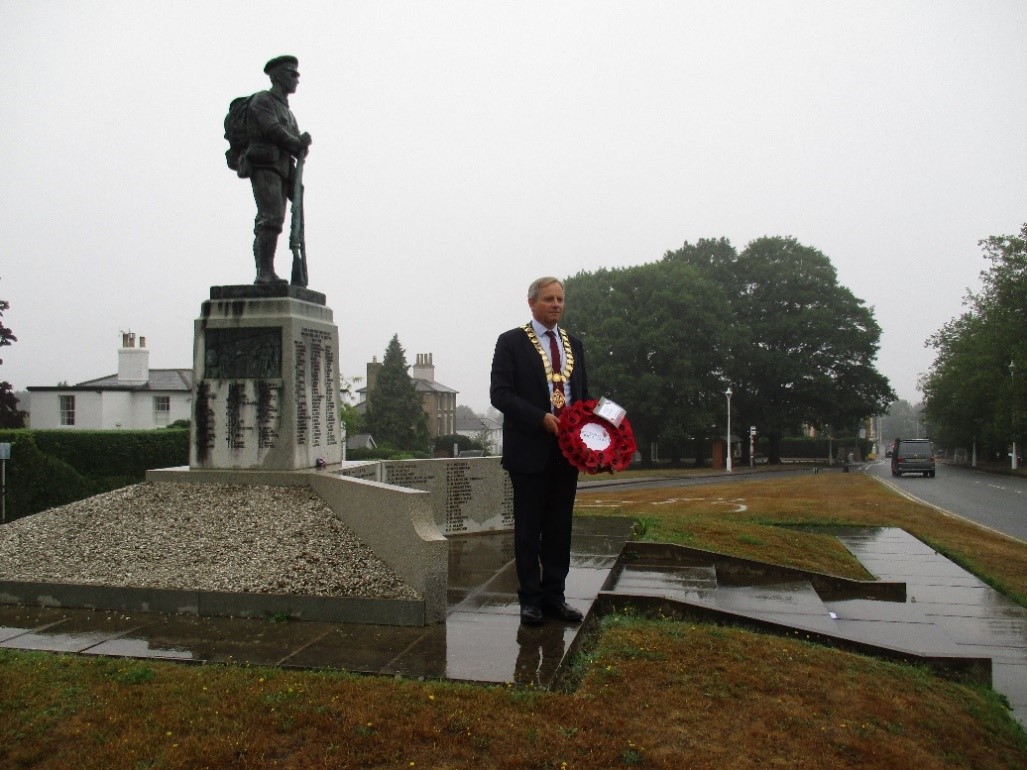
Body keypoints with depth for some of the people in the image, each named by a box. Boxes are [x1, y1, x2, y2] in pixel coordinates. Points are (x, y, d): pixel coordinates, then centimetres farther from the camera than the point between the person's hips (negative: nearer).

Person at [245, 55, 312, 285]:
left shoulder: (287, 111, 29)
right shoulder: (262, 99, 5)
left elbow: (298, 145, 17)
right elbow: (272, 130, -11)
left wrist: (302, 143, -6)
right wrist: (298, 143, 0)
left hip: (281, 171, 8)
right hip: (264, 167, -8)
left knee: (265, 225, 1)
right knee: (272, 219, -20)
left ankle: (262, 275, -4)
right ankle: (266, 273, -25)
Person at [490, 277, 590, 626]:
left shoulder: (573, 344, 15)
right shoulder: (512, 342, -2)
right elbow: (500, 393, -10)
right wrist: (541, 418, -19)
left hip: (568, 446, 5)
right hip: (530, 447, -5)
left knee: (560, 526, 10)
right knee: (529, 527, 3)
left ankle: (554, 595, 20)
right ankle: (531, 598, 12)